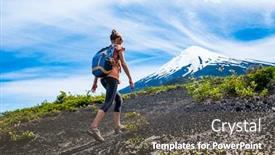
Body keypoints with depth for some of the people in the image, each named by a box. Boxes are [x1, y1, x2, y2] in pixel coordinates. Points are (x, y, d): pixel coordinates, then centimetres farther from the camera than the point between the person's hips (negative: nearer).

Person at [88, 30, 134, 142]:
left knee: (119, 99, 19)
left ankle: (117, 126, 12)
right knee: (108, 103, -20)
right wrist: (130, 78, 3)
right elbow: (123, 64, -1)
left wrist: (95, 82, 18)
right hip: (112, 77, -8)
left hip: (103, 78, 8)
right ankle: (94, 127, -38)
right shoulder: (118, 48, 8)